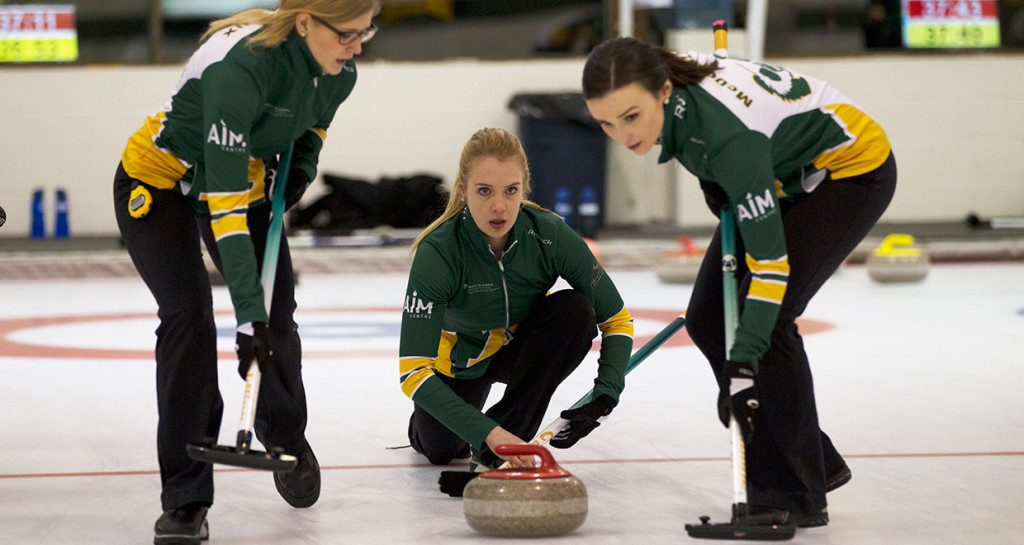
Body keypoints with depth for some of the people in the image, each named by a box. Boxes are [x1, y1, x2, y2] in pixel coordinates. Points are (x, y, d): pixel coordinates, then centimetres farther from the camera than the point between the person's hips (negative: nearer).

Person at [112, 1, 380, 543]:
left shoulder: (338, 73, -16)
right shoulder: (241, 63, -39)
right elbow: (224, 203, -42)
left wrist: (302, 164, -7)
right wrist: (247, 311, -44)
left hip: (246, 178, 6)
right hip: (158, 182, -6)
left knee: (278, 315, 0)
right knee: (188, 313, -21)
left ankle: (285, 435, 32)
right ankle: (185, 497, -15)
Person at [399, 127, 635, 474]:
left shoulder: (550, 234, -27)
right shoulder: (438, 251, -33)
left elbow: (616, 321, -16)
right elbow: (413, 373, -38)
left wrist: (603, 398, -32)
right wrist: (487, 433, -49)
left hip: (521, 348, 0)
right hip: (460, 358, 0)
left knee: (575, 311, -26)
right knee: (440, 450, -12)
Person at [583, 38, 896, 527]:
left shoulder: (729, 134, -39)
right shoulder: (662, 86, -18)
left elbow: (770, 258, -37)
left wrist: (744, 363, -40)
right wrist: (717, 189, 5)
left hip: (852, 170, -9)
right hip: (783, 174, 9)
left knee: (767, 318, -21)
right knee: (708, 319, 2)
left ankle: (796, 495, -10)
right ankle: (815, 463, 14)